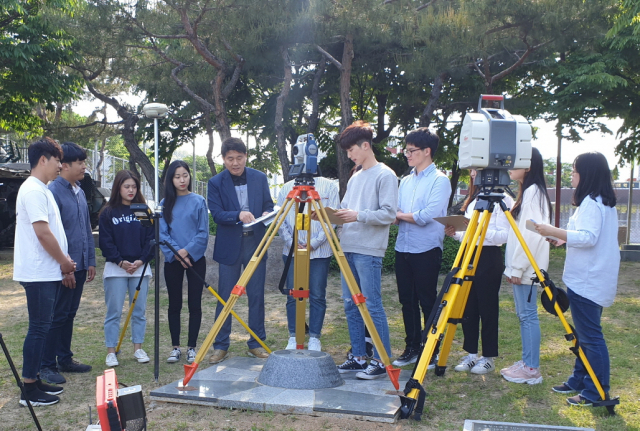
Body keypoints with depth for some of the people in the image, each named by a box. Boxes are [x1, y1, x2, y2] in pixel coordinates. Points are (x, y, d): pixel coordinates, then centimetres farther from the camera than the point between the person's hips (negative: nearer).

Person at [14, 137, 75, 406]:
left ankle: (35, 381, 23)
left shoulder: (41, 190, 17)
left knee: (42, 327, 14)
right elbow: (43, 233, -21)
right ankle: (29, 390, 4)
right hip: (39, 274, -10)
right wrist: (65, 262, -9)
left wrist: (63, 265, 15)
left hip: (48, 273, 10)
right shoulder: (33, 190, -15)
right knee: (39, 328, -4)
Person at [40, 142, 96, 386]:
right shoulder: (54, 192, -14)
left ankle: (65, 359, 26)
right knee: (57, 316, -1)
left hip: (80, 265, 8)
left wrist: (90, 261, 14)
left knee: (69, 314, 15)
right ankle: (47, 366, 9)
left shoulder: (79, 192, 12)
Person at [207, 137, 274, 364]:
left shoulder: (260, 178, 5)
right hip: (229, 246, -2)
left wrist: (267, 214, -13)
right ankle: (220, 346, 15)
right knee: (225, 298, 3)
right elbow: (217, 214, -10)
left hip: (256, 243, 2)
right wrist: (238, 215, -27)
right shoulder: (216, 183, -2)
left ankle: (256, 344, 18)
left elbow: (269, 205, 10)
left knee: (257, 296, 6)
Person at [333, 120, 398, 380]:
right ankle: (359, 357, 19)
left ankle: (382, 361, 2)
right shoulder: (355, 177, 20)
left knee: (372, 305, -7)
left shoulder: (385, 175, -5)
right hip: (348, 248, 8)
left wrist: (358, 215, -20)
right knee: (350, 304, 10)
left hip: (369, 251, -8)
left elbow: (389, 214, -12)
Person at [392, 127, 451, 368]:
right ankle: (412, 348, 23)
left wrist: (399, 214, -7)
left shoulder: (439, 180, -7)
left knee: (428, 303, 1)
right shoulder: (406, 181, 15)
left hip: (426, 250, -7)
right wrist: (394, 216, -10)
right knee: (407, 302, 11)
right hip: (403, 248, 7)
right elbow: (394, 215, 13)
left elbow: (427, 216, -18)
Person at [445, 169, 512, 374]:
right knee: (467, 308, 9)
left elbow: (504, 235, -15)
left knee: (487, 309, 0)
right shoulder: (472, 200, 17)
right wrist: (456, 232, 0)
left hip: (489, 258, -7)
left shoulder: (502, 200, -7)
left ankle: (488, 357, 11)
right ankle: (471, 354, 19)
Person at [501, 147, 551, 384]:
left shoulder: (533, 192, -15)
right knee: (523, 314, 13)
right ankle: (527, 362, 21)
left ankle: (531, 369, 3)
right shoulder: (526, 192, 16)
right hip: (520, 266, 10)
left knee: (528, 315, -4)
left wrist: (518, 268, -19)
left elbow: (532, 235, -21)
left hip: (527, 267, -10)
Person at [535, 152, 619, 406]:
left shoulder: (591, 202, -15)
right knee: (585, 334, 16)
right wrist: (566, 239, 21)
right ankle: (579, 381, 24)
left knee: (590, 335, -6)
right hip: (592, 279, 11)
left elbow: (588, 238, -24)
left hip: (586, 281, -11)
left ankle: (596, 392, 0)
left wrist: (555, 232, -24)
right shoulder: (606, 202, 17)